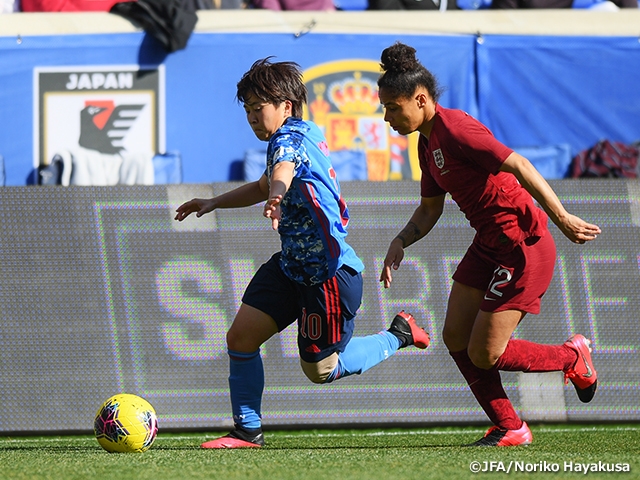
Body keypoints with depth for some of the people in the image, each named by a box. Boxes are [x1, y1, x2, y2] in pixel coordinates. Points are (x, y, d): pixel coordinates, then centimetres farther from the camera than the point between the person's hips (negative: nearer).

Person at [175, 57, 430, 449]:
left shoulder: (291, 137, -19)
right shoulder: (304, 134, 11)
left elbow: (281, 172, -46)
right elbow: (264, 187, 32)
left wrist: (276, 200, -68)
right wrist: (213, 203, 25)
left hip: (329, 272, -10)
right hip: (291, 265, 10)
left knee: (320, 369, 4)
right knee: (241, 337, -1)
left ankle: (398, 335, 24)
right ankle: (247, 431, 9)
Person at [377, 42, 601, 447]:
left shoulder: (456, 130, -21)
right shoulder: (428, 143, 9)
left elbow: (519, 166, -25)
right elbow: (430, 209, 20)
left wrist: (562, 218, -27)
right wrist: (400, 242, 2)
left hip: (524, 247, -10)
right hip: (489, 246, 10)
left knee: (484, 354, -7)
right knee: (456, 338, 4)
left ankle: (573, 358, 17)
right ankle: (510, 428, 14)